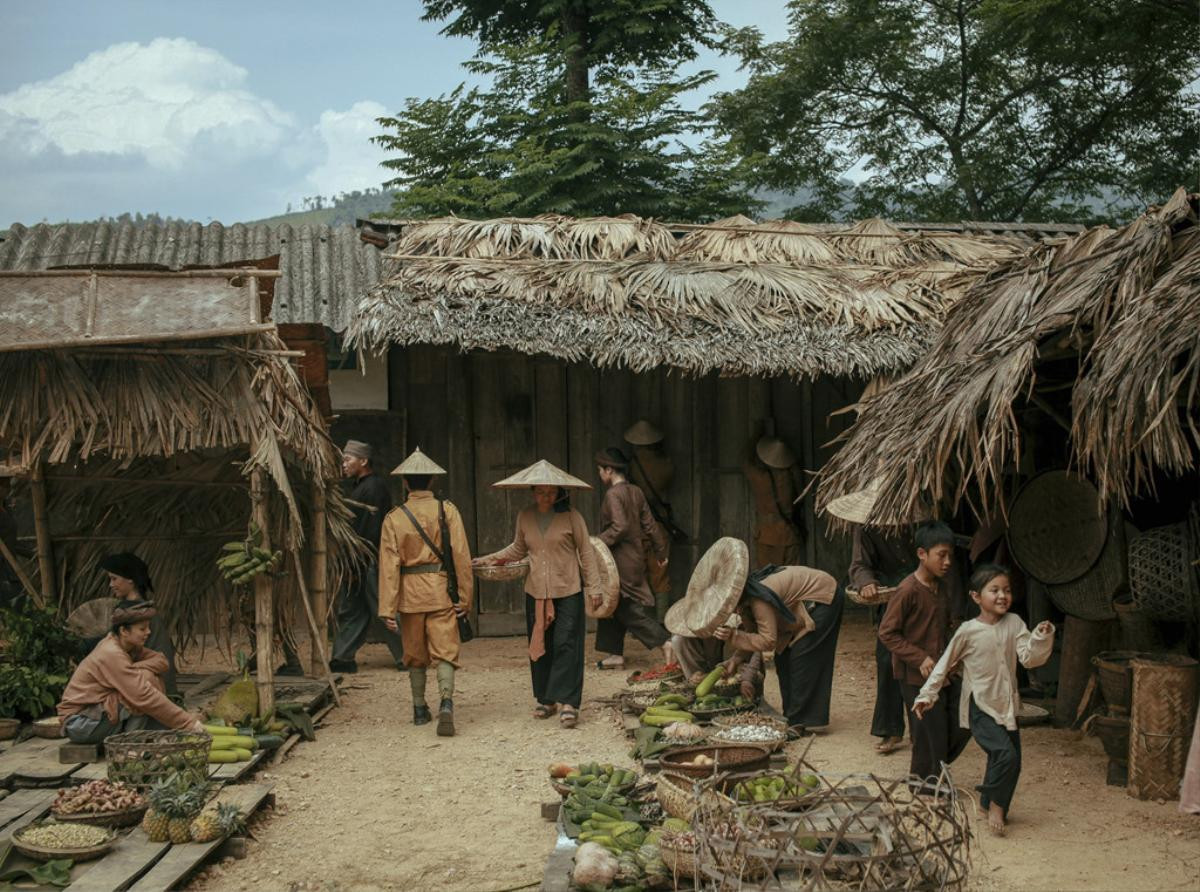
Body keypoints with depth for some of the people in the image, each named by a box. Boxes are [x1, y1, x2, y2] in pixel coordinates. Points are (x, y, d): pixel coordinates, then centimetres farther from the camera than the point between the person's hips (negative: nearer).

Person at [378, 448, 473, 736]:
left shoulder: (394, 518, -2)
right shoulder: (446, 510, -3)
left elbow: (389, 565, -5)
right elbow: (461, 555, -4)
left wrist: (387, 609, -4)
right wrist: (465, 596, 2)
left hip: (410, 593, 1)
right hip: (439, 591, -1)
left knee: (415, 655, 15)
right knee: (444, 651, -1)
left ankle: (420, 710, 24)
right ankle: (446, 704, -22)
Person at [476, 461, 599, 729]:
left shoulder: (571, 516, -6)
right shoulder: (525, 517, 5)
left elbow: (586, 553, -2)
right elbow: (518, 549, 18)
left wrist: (593, 588, -3)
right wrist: (489, 559, 7)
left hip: (568, 592, -4)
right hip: (536, 592, 4)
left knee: (566, 645, -8)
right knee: (539, 646, 9)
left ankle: (568, 702, -7)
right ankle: (545, 699, 20)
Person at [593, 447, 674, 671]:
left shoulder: (613, 495, -15)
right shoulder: (635, 492, 10)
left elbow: (620, 527, -24)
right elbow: (649, 524, 13)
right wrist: (660, 551, 20)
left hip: (621, 560, -9)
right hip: (636, 558, 9)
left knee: (628, 608, -6)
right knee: (614, 605, 15)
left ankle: (666, 642, -13)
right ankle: (616, 654, 18)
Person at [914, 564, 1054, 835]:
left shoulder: (1014, 624, -2)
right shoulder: (968, 631, -11)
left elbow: (1030, 657, -9)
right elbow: (945, 664, -1)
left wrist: (1042, 637, -26)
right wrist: (927, 694, 0)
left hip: (1006, 706, 5)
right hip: (980, 708, -5)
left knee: (1006, 760, 12)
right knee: (1006, 754, -20)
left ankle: (987, 803, 35)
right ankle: (996, 804, 1)